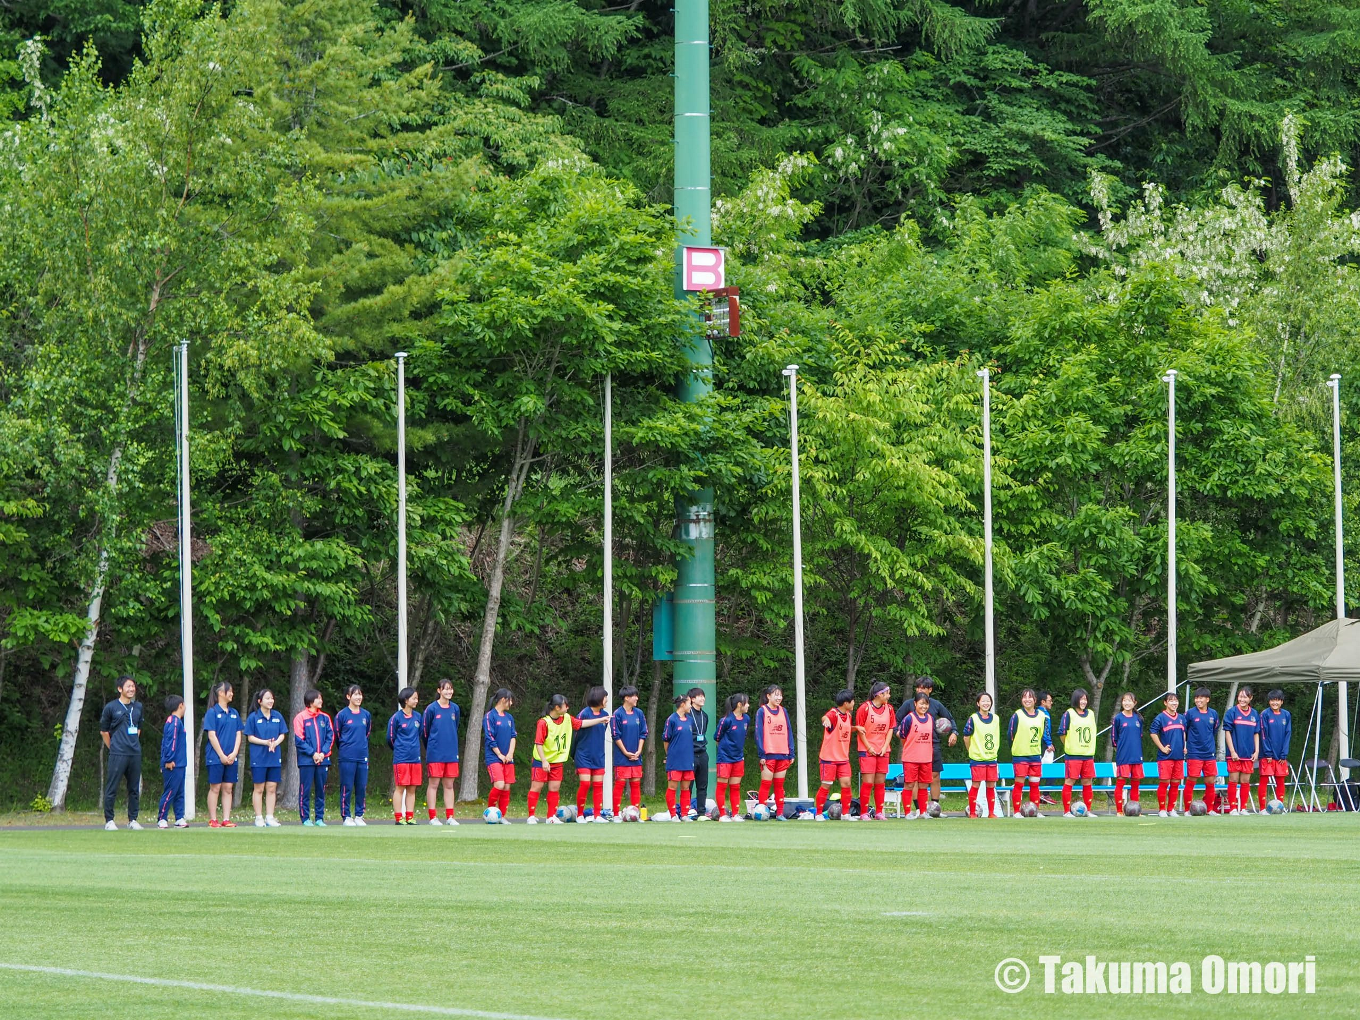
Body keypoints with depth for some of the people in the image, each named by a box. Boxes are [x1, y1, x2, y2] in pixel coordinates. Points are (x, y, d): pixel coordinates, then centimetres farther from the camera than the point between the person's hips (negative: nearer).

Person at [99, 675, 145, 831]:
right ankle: (109, 820, 1)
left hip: (135, 754, 5)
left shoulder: (138, 707, 13)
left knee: (135, 789, 8)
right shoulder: (111, 707, -2)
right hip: (118, 754, -5)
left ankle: (133, 820, 15)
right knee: (112, 788, -4)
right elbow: (104, 731, 6)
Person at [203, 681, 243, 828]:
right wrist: (222, 755, -13)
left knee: (228, 788, 5)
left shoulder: (234, 713, 13)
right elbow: (212, 735, -9)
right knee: (215, 788, -2)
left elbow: (238, 735, 11)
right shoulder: (212, 712, -4)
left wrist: (234, 753, -3)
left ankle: (226, 819, 7)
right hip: (216, 758, -5)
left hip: (231, 759, 5)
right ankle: (212, 820, 1)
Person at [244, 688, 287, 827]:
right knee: (258, 789, 1)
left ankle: (270, 817, 10)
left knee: (272, 788, 5)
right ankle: (259, 818, 5)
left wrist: (275, 743, -12)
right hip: (258, 758, -4)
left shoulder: (278, 716, 8)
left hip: (274, 758, 4)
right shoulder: (253, 717, -4)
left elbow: (282, 735, 9)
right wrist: (265, 742, -17)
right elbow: (250, 737, -5)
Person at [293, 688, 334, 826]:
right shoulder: (300, 717, -1)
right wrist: (313, 753, -12)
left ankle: (320, 818, 11)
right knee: (305, 790, -2)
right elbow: (299, 740, -5)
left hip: (323, 760, 4)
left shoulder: (325, 718, 11)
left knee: (321, 790, 6)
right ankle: (305, 818, 2)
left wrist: (323, 753, -6)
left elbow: (330, 737, 8)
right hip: (306, 760, -4)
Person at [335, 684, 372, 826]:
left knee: (362, 788, 5)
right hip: (347, 757, -4)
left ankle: (359, 816, 14)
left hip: (362, 756, 4)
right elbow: (337, 735, 5)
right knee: (347, 788, -2)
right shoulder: (342, 715, -4)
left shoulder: (366, 715, 9)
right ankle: (346, 817, 3)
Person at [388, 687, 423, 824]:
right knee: (400, 788, -2)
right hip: (401, 759, -5)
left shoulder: (417, 717, 9)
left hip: (415, 758, 5)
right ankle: (399, 818, 1)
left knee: (412, 789, 6)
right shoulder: (396, 718, -7)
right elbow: (390, 738, 0)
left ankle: (410, 817, 11)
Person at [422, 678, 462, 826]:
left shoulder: (455, 709, 7)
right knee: (434, 784, -1)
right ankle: (433, 817, 2)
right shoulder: (432, 709, -6)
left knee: (449, 785, 7)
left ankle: (450, 817, 10)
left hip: (451, 753, 4)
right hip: (435, 753, -4)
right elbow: (424, 731, 2)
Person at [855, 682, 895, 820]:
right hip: (867, 751, -5)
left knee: (880, 783, 5)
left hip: (883, 751, 5)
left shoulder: (889, 709, 7)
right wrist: (869, 748, -9)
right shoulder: (865, 708, -8)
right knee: (868, 782, -8)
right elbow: (860, 729, -5)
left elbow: (890, 729, 11)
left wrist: (885, 747, -1)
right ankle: (864, 813, -3)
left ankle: (879, 812, 10)